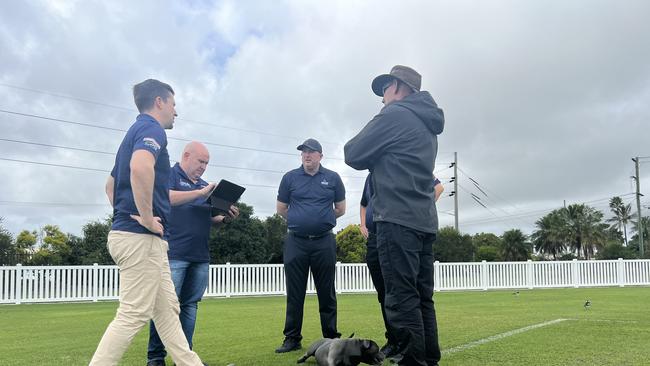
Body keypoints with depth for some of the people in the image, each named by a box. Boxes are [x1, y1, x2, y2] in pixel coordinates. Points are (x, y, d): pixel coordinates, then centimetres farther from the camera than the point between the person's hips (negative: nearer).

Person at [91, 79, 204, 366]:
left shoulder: (135, 132, 22)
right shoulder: (151, 128, -10)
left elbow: (110, 184, 31)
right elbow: (141, 167, -33)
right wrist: (147, 216, -24)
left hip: (128, 233, 11)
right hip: (140, 237, -11)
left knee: (167, 309, 13)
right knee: (133, 314, -6)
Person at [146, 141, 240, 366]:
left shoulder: (204, 185, 23)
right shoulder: (170, 175, 2)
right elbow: (167, 198, -18)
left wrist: (225, 218, 4)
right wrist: (200, 193, -17)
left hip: (200, 256, 7)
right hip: (173, 254, -7)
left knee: (190, 306, 8)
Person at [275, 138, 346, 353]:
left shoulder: (332, 178, 6)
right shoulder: (290, 178, 5)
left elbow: (340, 209, 12)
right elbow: (281, 209, 12)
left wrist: (321, 220, 12)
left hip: (324, 242, 0)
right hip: (296, 241, 0)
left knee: (326, 293, 6)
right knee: (294, 293, 4)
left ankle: (331, 337, 15)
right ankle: (292, 339, 12)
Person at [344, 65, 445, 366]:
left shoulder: (394, 115, -4)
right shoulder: (427, 125, 23)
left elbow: (353, 155, -3)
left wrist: (357, 142, 16)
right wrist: (375, 157, 16)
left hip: (397, 219, -9)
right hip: (425, 220, 9)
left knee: (402, 300, -9)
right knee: (422, 299, 10)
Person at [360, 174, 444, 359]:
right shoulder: (371, 176, 19)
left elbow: (437, 187, -6)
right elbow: (364, 204, 35)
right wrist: (362, 224, 17)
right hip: (373, 240, 6)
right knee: (383, 294, 9)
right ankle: (392, 342, 19)